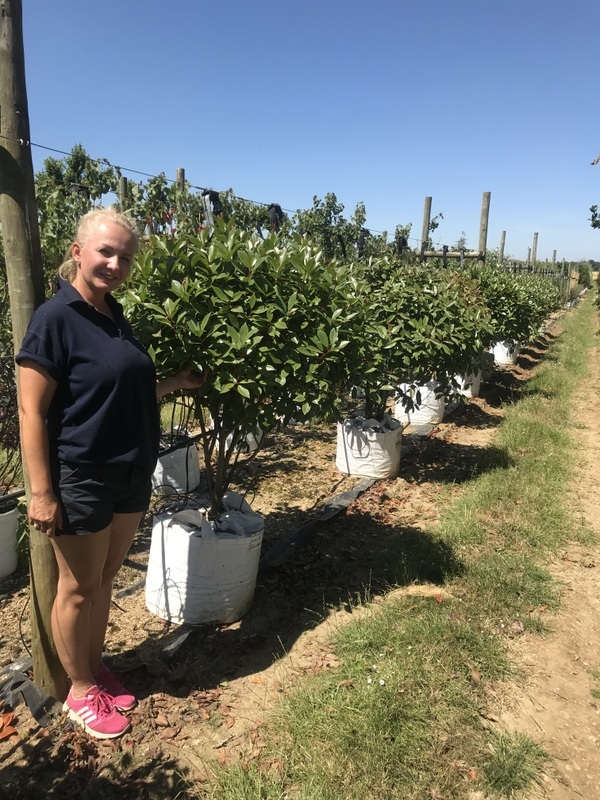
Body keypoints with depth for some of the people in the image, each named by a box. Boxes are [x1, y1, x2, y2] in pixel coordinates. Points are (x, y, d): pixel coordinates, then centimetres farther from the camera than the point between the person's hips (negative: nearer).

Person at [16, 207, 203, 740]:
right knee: (79, 588, 11)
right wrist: (41, 491, -18)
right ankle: (80, 691, 31)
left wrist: (176, 382, 8)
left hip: (131, 476, 7)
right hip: (80, 480, -7)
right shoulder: (56, 318, -15)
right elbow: (31, 410, -16)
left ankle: (96, 668, 40)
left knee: (105, 581, 20)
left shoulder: (114, 316, 8)